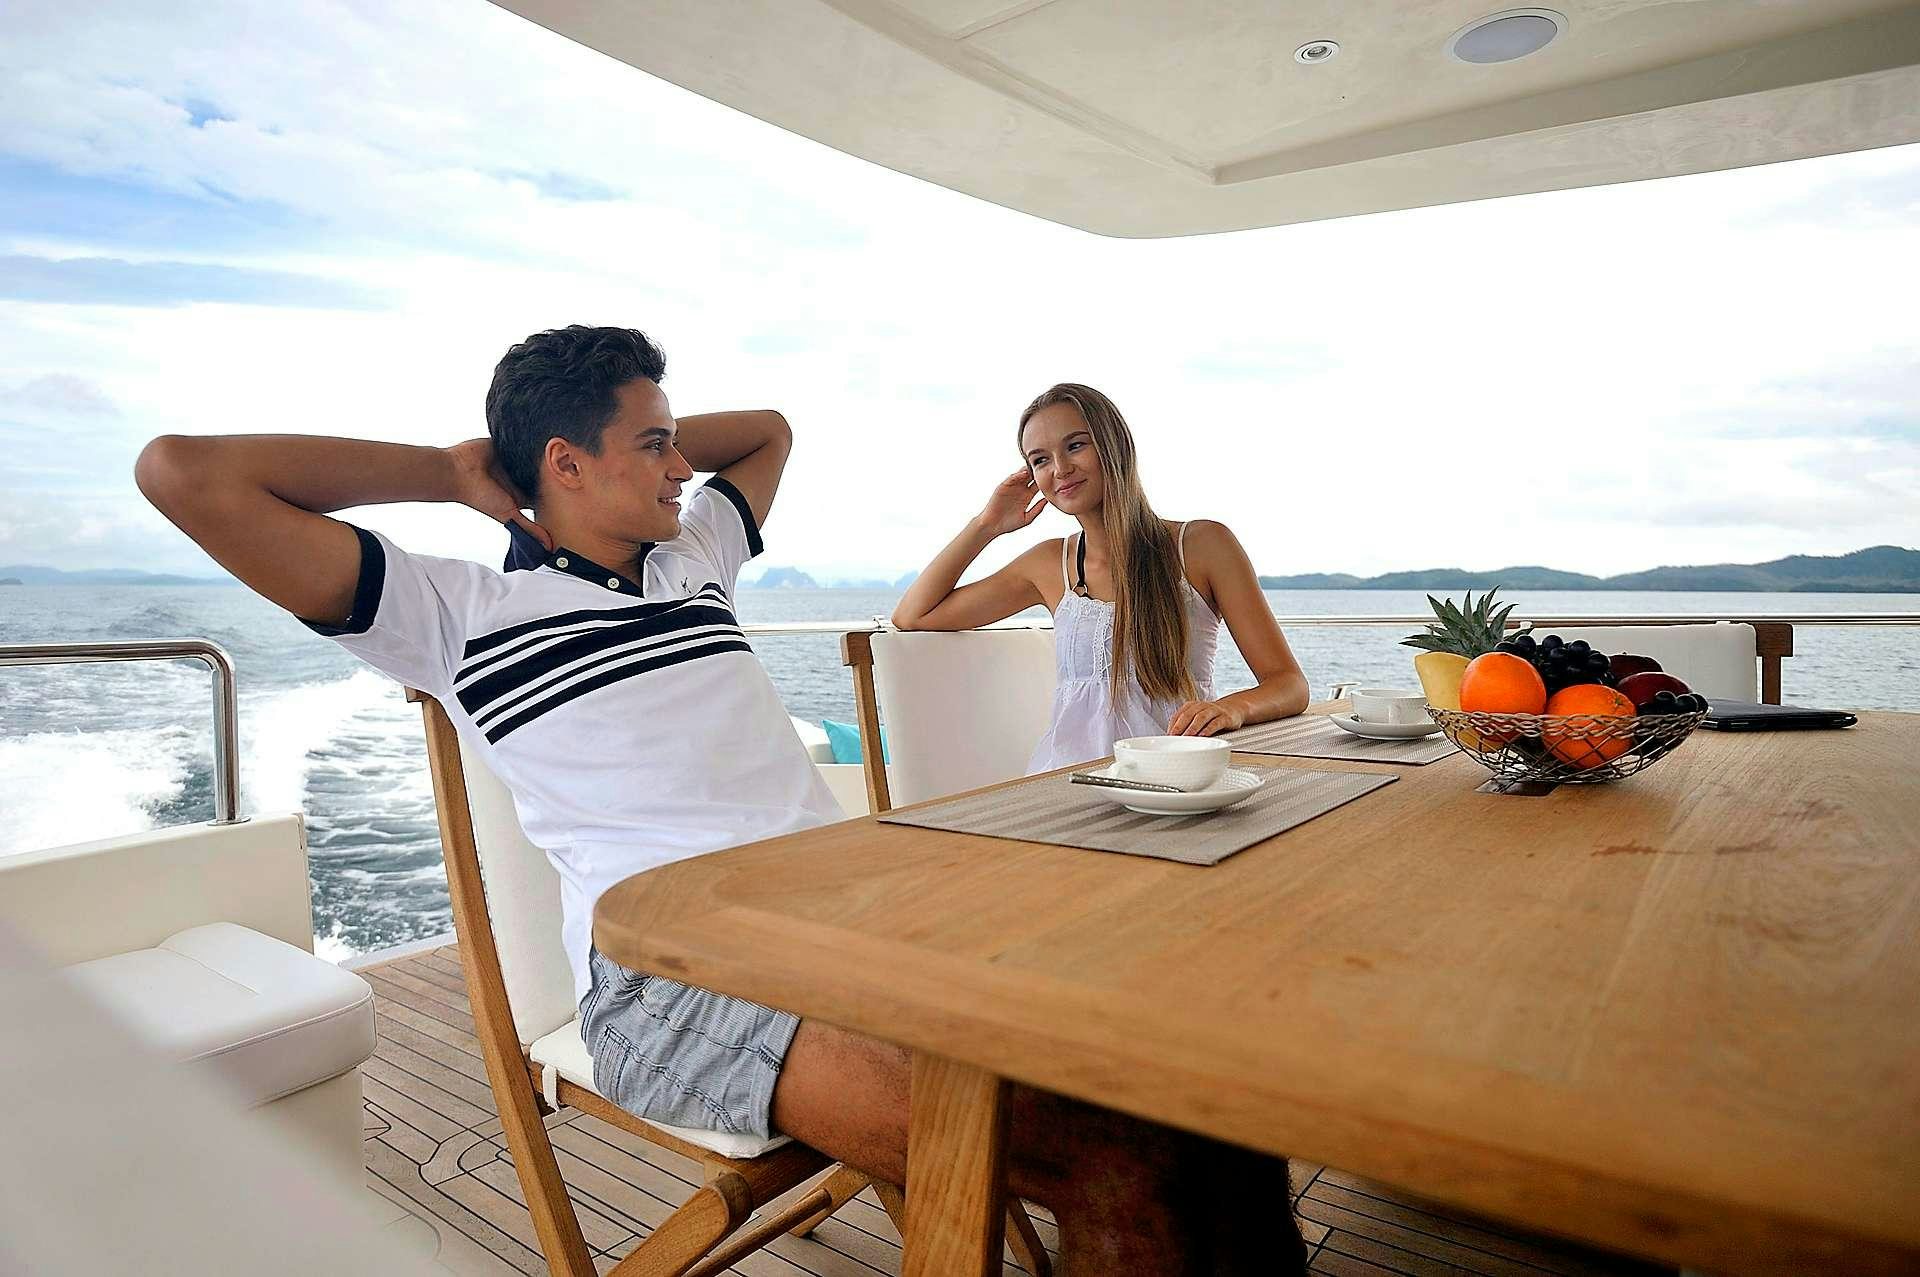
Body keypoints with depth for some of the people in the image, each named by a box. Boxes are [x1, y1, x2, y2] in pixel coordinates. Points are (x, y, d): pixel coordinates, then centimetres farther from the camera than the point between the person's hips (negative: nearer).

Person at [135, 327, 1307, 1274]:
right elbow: (185, 474, 0)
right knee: (1116, 1157, -27)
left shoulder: (696, 561, 25)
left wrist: (649, 440, 26)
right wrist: (452, 473, 7)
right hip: (675, 974, -6)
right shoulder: (461, 613, 6)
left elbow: (768, 431, 43)